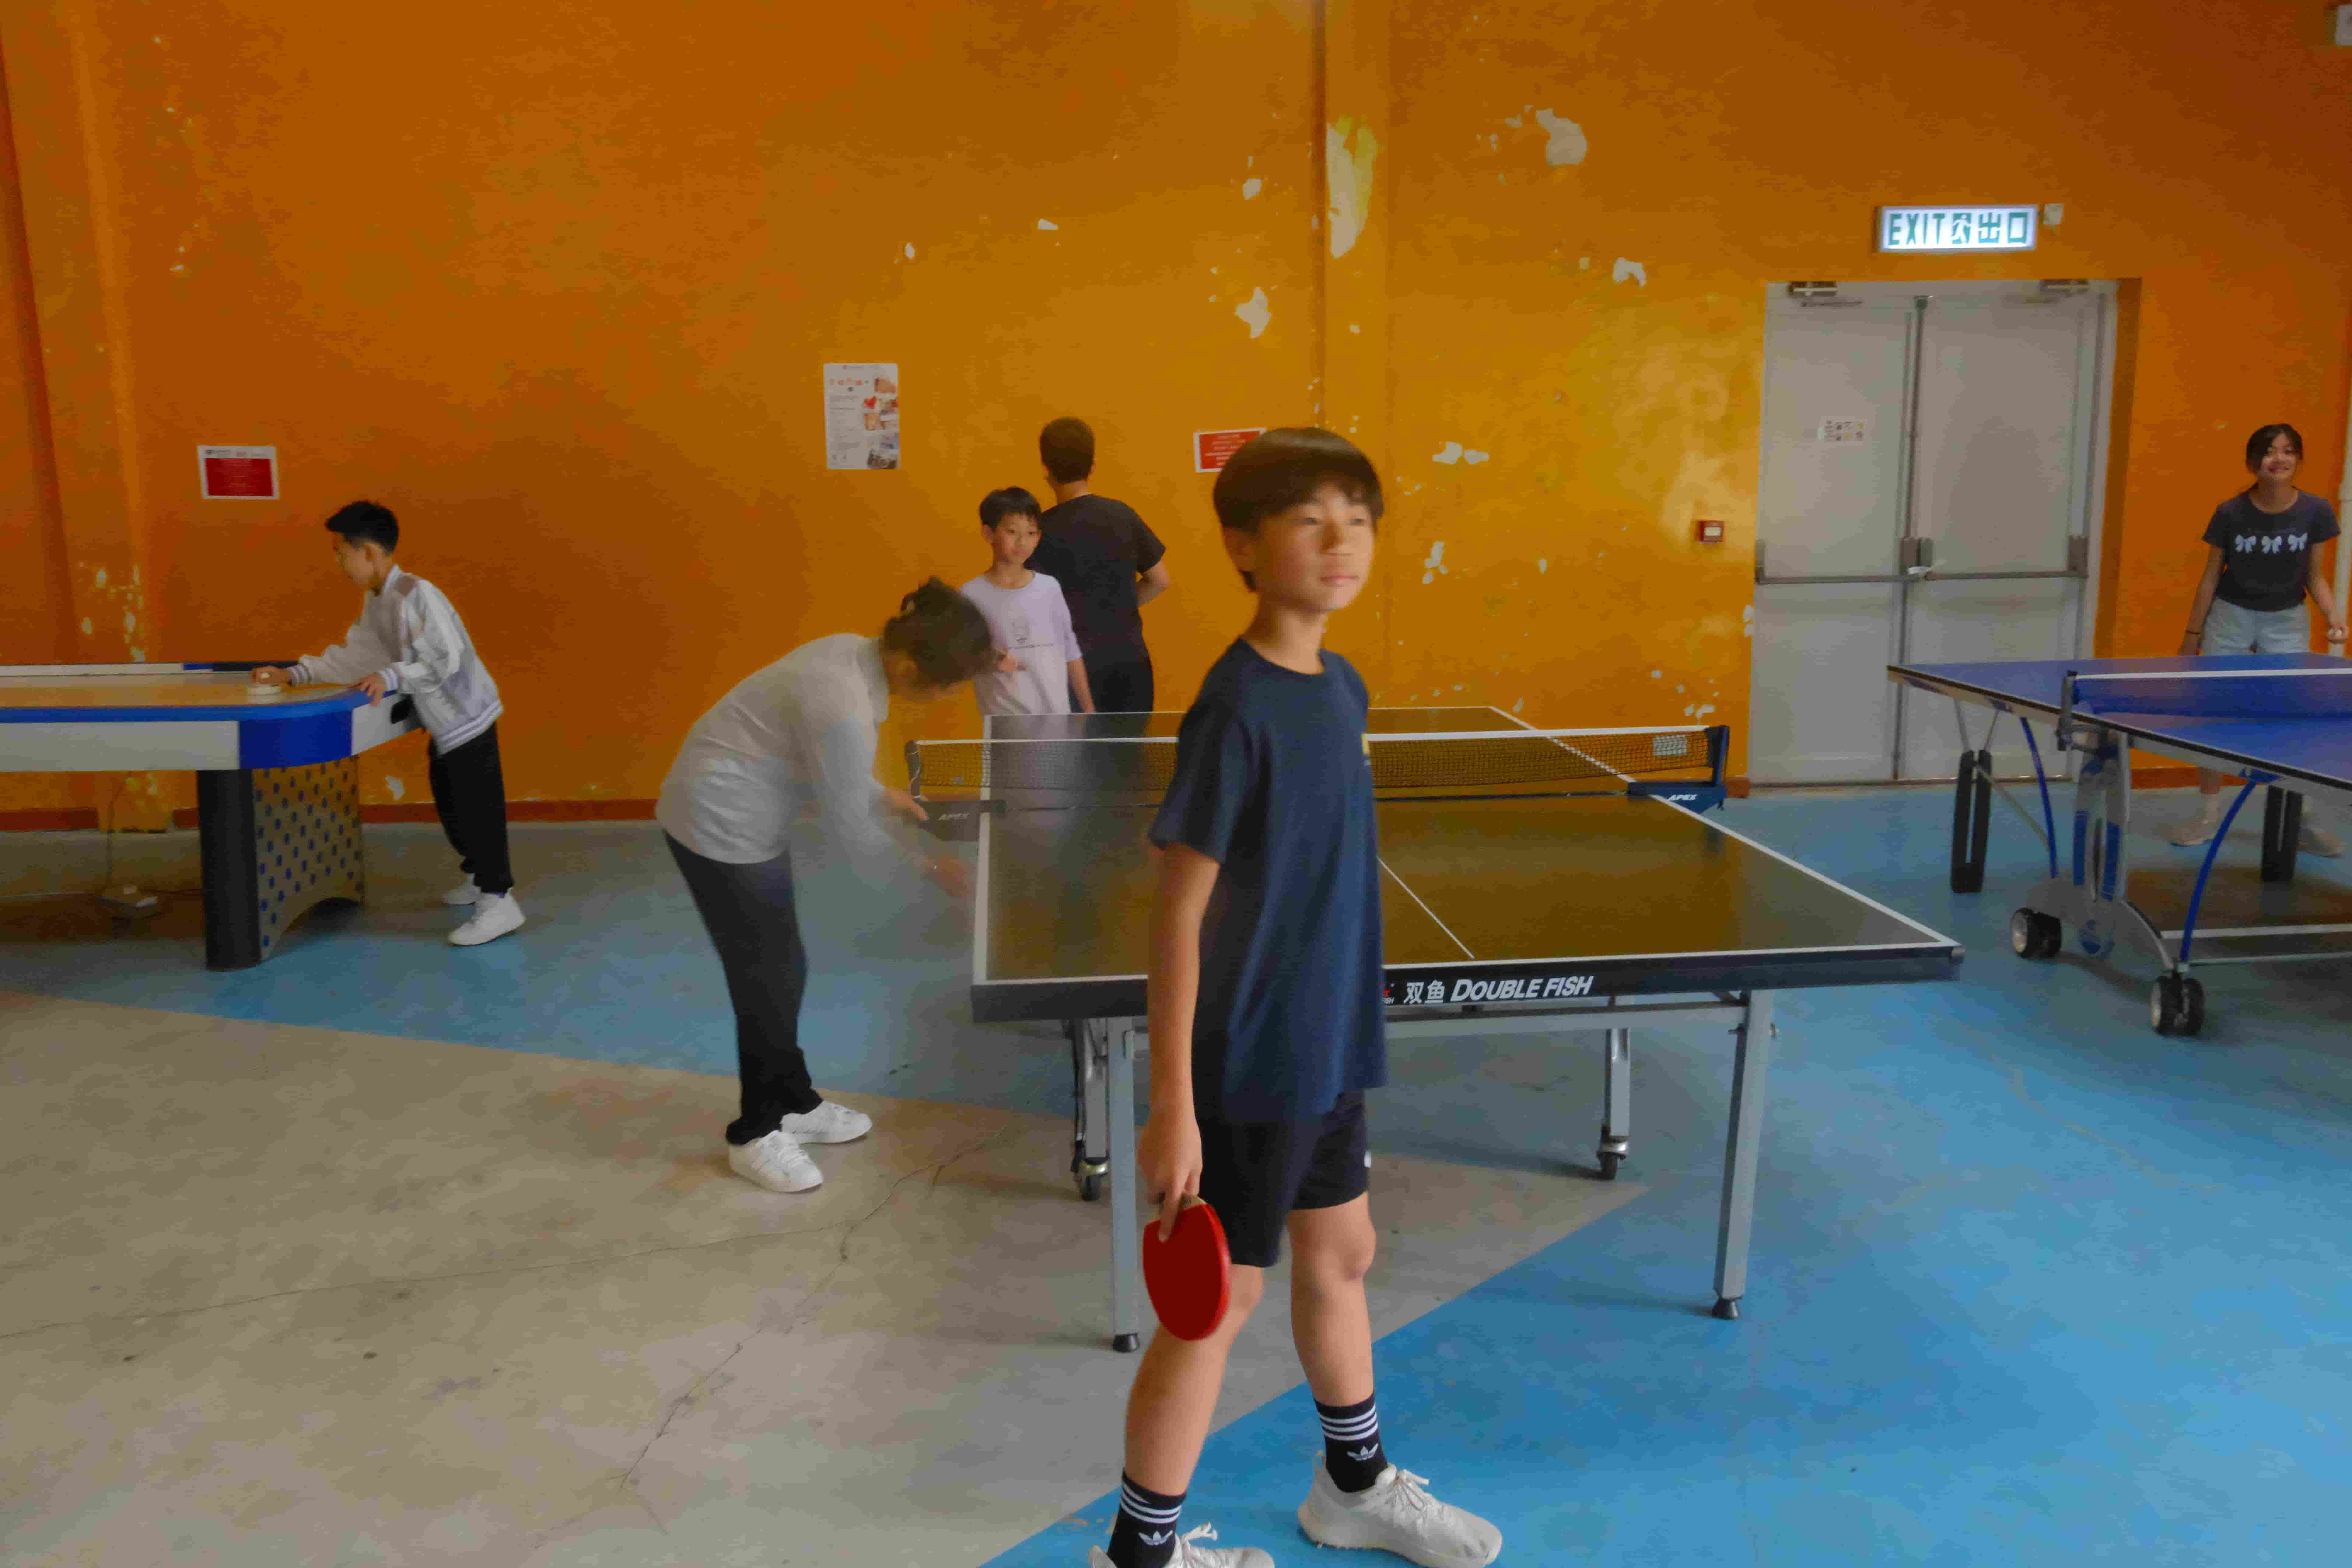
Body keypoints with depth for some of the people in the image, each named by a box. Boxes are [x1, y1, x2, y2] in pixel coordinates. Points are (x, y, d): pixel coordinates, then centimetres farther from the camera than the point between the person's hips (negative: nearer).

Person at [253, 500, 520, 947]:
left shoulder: (416, 595, -23)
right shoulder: (375, 600, 7)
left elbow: (445, 659, -28)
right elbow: (353, 656, 12)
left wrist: (390, 679, -31)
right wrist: (294, 674, 7)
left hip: (467, 719, -10)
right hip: (442, 723, 10)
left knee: (477, 809, -9)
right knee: (449, 806, 21)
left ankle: (499, 901, -6)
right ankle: (479, 875, 38)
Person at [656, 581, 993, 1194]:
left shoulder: (856, 652, -4)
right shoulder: (844, 710, -32)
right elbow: (847, 825, -22)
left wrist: (883, 795, 11)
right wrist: (927, 869, -12)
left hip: (742, 818, 9)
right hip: (720, 827, -9)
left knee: (782, 968, 17)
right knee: (768, 977, 2)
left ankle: (792, 1101, 34)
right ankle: (755, 1134, 18)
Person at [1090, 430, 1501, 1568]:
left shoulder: (1343, 689, 3)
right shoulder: (1237, 709, -22)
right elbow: (1178, 914, -20)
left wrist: (1347, 1024, 16)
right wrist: (1172, 1105, -20)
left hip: (1331, 1046, 8)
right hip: (1250, 1062, -8)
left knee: (1340, 1256, 23)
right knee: (1219, 1301, 6)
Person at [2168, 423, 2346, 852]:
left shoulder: (2315, 512, -8)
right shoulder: (2231, 514, -11)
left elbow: (2314, 576, 2)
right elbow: (2211, 576, -2)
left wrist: (2334, 615, -14)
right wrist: (2193, 635, -1)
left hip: (2287, 621, 0)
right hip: (2231, 616, 0)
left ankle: (2302, 818, 9)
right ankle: (2209, 814, 14)